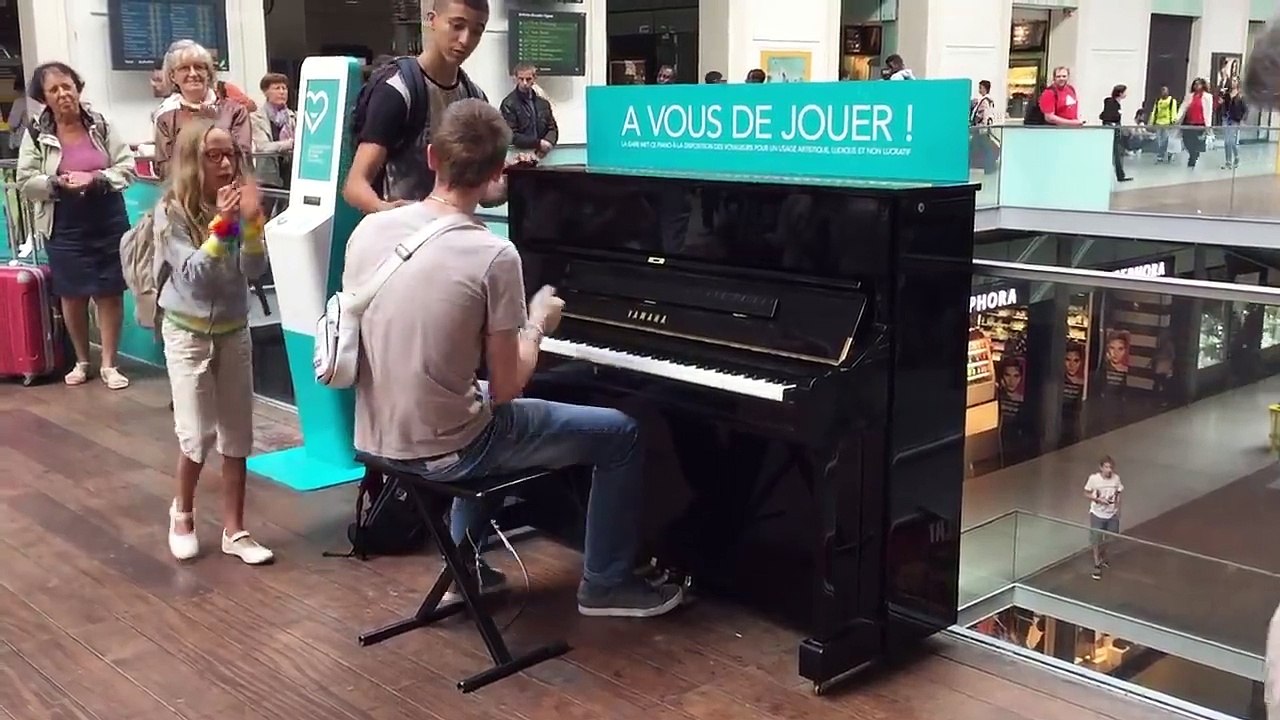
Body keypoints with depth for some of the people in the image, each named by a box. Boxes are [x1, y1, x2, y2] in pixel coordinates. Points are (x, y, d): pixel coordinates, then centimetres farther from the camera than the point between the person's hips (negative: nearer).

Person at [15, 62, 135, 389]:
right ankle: (82, 361, 29)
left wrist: (97, 178, -19)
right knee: (72, 295, 11)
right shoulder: (36, 134, -4)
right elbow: (25, 181, -3)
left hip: (109, 222, 0)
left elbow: (127, 167, -4)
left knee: (110, 293, 3)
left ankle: (109, 364, 14)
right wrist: (58, 182, -19)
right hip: (64, 227, 0)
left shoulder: (101, 125, -4)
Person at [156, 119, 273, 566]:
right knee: (198, 435, -4)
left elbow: (254, 271, -9)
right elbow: (193, 275, -19)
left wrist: (252, 221, -23)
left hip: (234, 331, 4)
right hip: (188, 334, -4)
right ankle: (182, 513, 24)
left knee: (237, 435, 6)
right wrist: (221, 224, -28)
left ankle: (234, 530, 16)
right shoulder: (172, 211, -13)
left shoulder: (237, 205, -4)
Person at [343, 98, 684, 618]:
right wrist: (538, 325, 4)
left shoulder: (369, 230, -3)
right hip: (443, 449, -6)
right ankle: (606, 584, 24)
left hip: (378, 437, 7)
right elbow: (507, 388, -14)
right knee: (621, 435, 10)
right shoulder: (494, 255, -19)